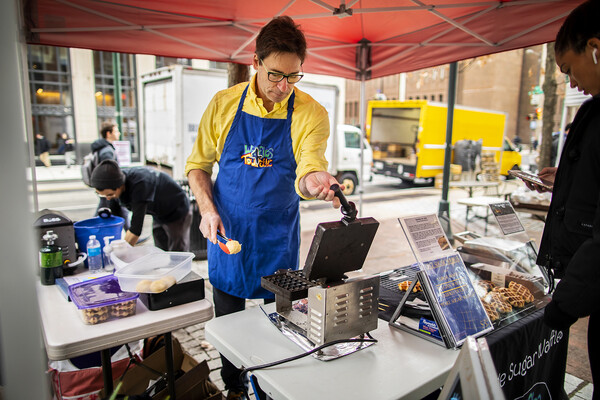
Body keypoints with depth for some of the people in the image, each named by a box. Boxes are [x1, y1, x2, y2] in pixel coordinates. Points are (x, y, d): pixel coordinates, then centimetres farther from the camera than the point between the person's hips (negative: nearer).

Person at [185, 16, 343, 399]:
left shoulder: (311, 113, -10)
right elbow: (197, 164, 3)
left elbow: (306, 174, -21)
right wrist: (208, 209, -13)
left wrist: (313, 181, -45)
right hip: (226, 233, 2)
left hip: (278, 239, -1)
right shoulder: (224, 104, -5)